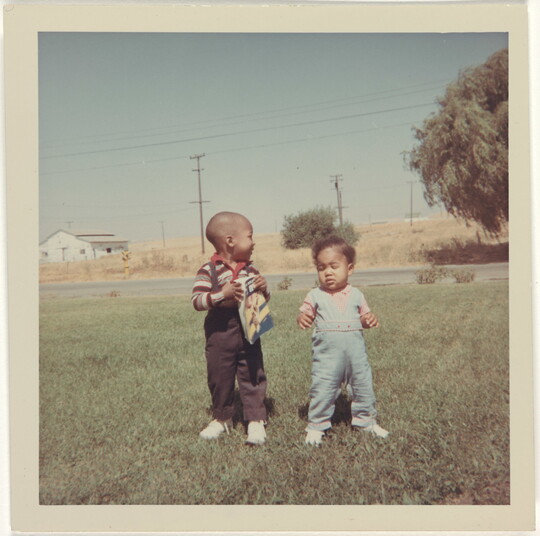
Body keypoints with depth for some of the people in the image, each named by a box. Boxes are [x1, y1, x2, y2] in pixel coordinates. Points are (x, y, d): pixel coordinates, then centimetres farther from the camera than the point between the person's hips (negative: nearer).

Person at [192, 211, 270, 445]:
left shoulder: (250, 268, 4)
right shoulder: (209, 270, -10)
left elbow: (265, 299, 12)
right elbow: (197, 300, -16)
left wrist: (263, 288, -10)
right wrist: (223, 293, -28)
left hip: (248, 331, 3)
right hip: (220, 332, -3)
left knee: (253, 376, 5)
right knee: (219, 378, 11)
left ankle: (256, 420, 16)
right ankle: (222, 418, 30)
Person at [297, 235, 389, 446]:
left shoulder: (355, 295, 6)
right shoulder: (315, 296, 0)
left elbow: (364, 317, 13)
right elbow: (304, 315, -1)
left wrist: (370, 320, -9)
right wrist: (302, 318, -24)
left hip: (355, 350, 2)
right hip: (327, 352, -2)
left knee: (363, 385, 12)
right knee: (322, 388, -1)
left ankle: (366, 419, 32)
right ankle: (316, 425, 15)